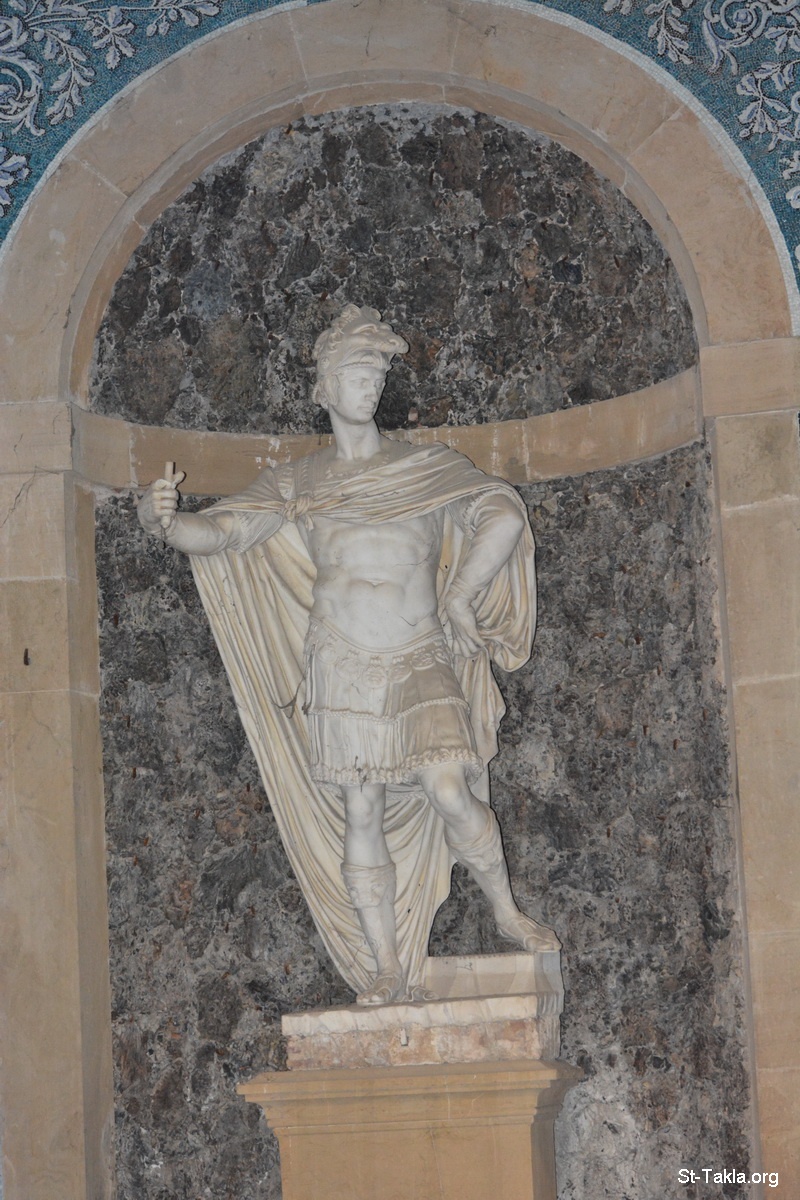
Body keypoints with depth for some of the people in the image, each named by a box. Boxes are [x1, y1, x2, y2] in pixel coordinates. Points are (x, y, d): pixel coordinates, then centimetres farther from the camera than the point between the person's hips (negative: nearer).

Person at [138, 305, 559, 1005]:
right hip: (342, 671, 2)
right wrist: (165, 521, -20)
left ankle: (508, 913, 2)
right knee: (360, 813, 0)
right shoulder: (296, 485, 9)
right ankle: (387, 969, 7)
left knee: (448, 786, -19)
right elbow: (222, 533, 1)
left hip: (422, 665, -1)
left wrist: (460, 596, -12)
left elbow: (503, 514, -3)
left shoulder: (430, 469, 6)